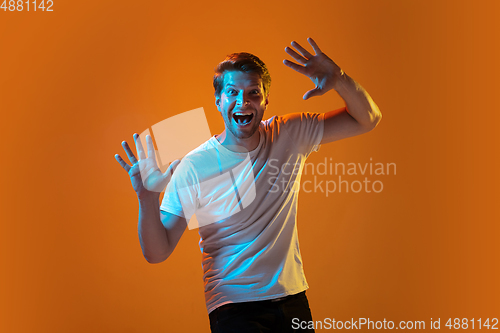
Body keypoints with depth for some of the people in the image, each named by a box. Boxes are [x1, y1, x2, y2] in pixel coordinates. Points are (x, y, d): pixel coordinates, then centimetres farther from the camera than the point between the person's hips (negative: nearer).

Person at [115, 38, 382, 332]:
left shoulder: (290, 136, -3)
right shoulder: (193, 167, -14)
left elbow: (368, 120, -3)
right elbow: (157, 252, -14)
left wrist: (339, 80, -22)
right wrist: (148, 197, -32)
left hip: (294, 297, 4)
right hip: (235, 307, -4)